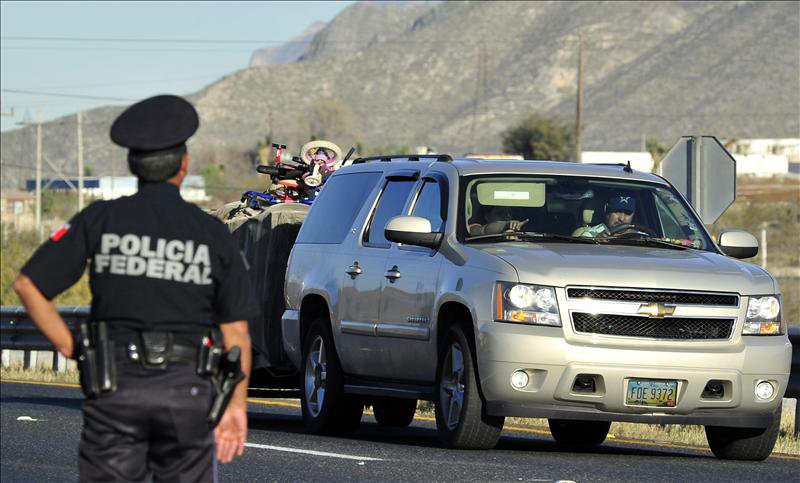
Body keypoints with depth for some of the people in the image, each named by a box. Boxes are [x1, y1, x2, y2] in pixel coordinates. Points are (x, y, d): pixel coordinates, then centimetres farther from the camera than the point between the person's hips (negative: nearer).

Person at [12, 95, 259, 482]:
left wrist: (73, 350, 2)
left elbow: (28, 285, -3)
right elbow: (236, 332, 2)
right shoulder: (213, 235, 3)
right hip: (187, 389, 0)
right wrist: (237, 404, 7)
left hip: (116, 387, 0)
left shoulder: (99, 220, 2)